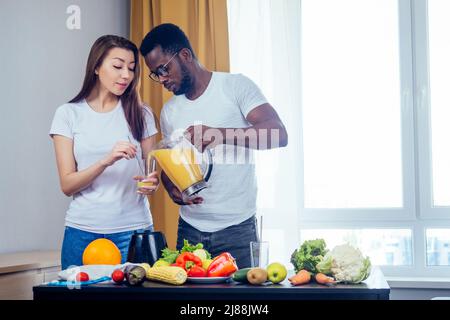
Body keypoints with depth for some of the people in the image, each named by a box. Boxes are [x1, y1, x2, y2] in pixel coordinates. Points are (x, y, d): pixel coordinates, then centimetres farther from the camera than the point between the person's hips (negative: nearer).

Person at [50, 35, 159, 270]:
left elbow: (151, 171, 11)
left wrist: (152, 183, -12)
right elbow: (67, 186, -3)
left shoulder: (141, 114, 8)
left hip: (134, 230, 1)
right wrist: (106, 161, -19)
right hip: (83, 231, -1)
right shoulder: (69, 114, 2)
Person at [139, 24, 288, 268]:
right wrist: (172, 189, -5)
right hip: (189, 229, 5)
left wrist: (219, 134, -30)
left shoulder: (236, 87, -6)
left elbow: (278, 135, -18)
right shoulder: (169, 111, 11)